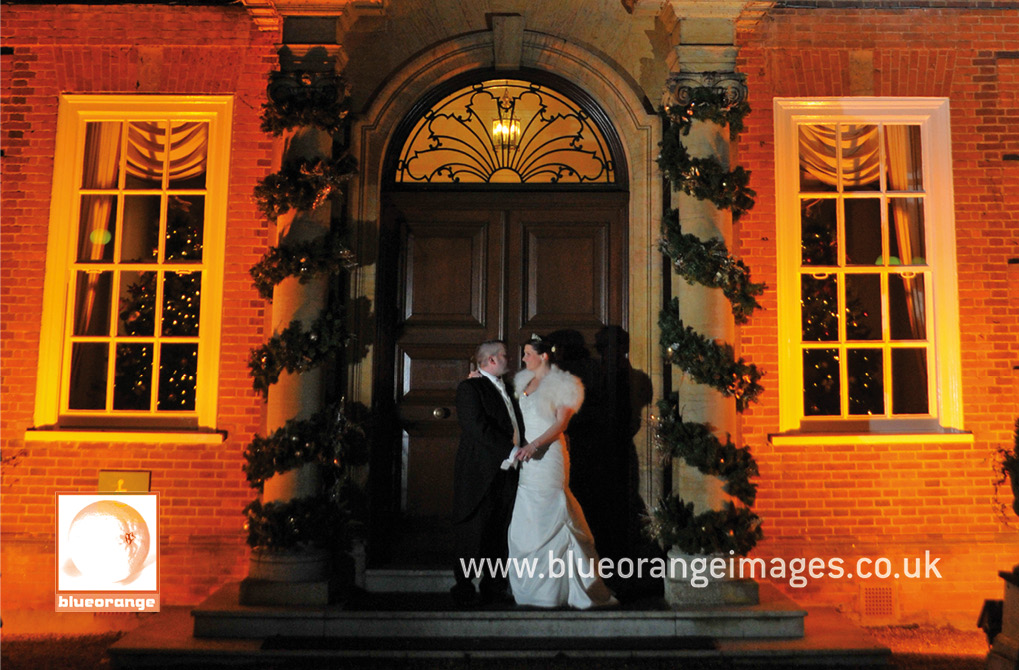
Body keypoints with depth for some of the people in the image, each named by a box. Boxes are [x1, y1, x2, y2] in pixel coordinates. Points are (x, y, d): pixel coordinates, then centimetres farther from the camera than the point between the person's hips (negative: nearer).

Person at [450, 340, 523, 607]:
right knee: (472, 533, -1)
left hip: (505, 474, 8)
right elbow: (478, 428, -18)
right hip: (480, 474, -7)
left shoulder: (505, 390, 20)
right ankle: (463, 589, 10)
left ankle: (493, 587, 21)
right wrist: (510, 450, -18)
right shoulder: (469, 388, -7)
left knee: (498, 534, 12)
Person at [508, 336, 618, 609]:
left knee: (551, 519, -5)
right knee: (525, 520, 7)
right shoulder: (524, 383, 17)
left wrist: (535, 444, -23)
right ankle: (531, 585, 17)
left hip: (548, 456, -7)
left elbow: (561, 423, -11)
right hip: (527, 457, 7)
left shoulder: (560, 384, -4)